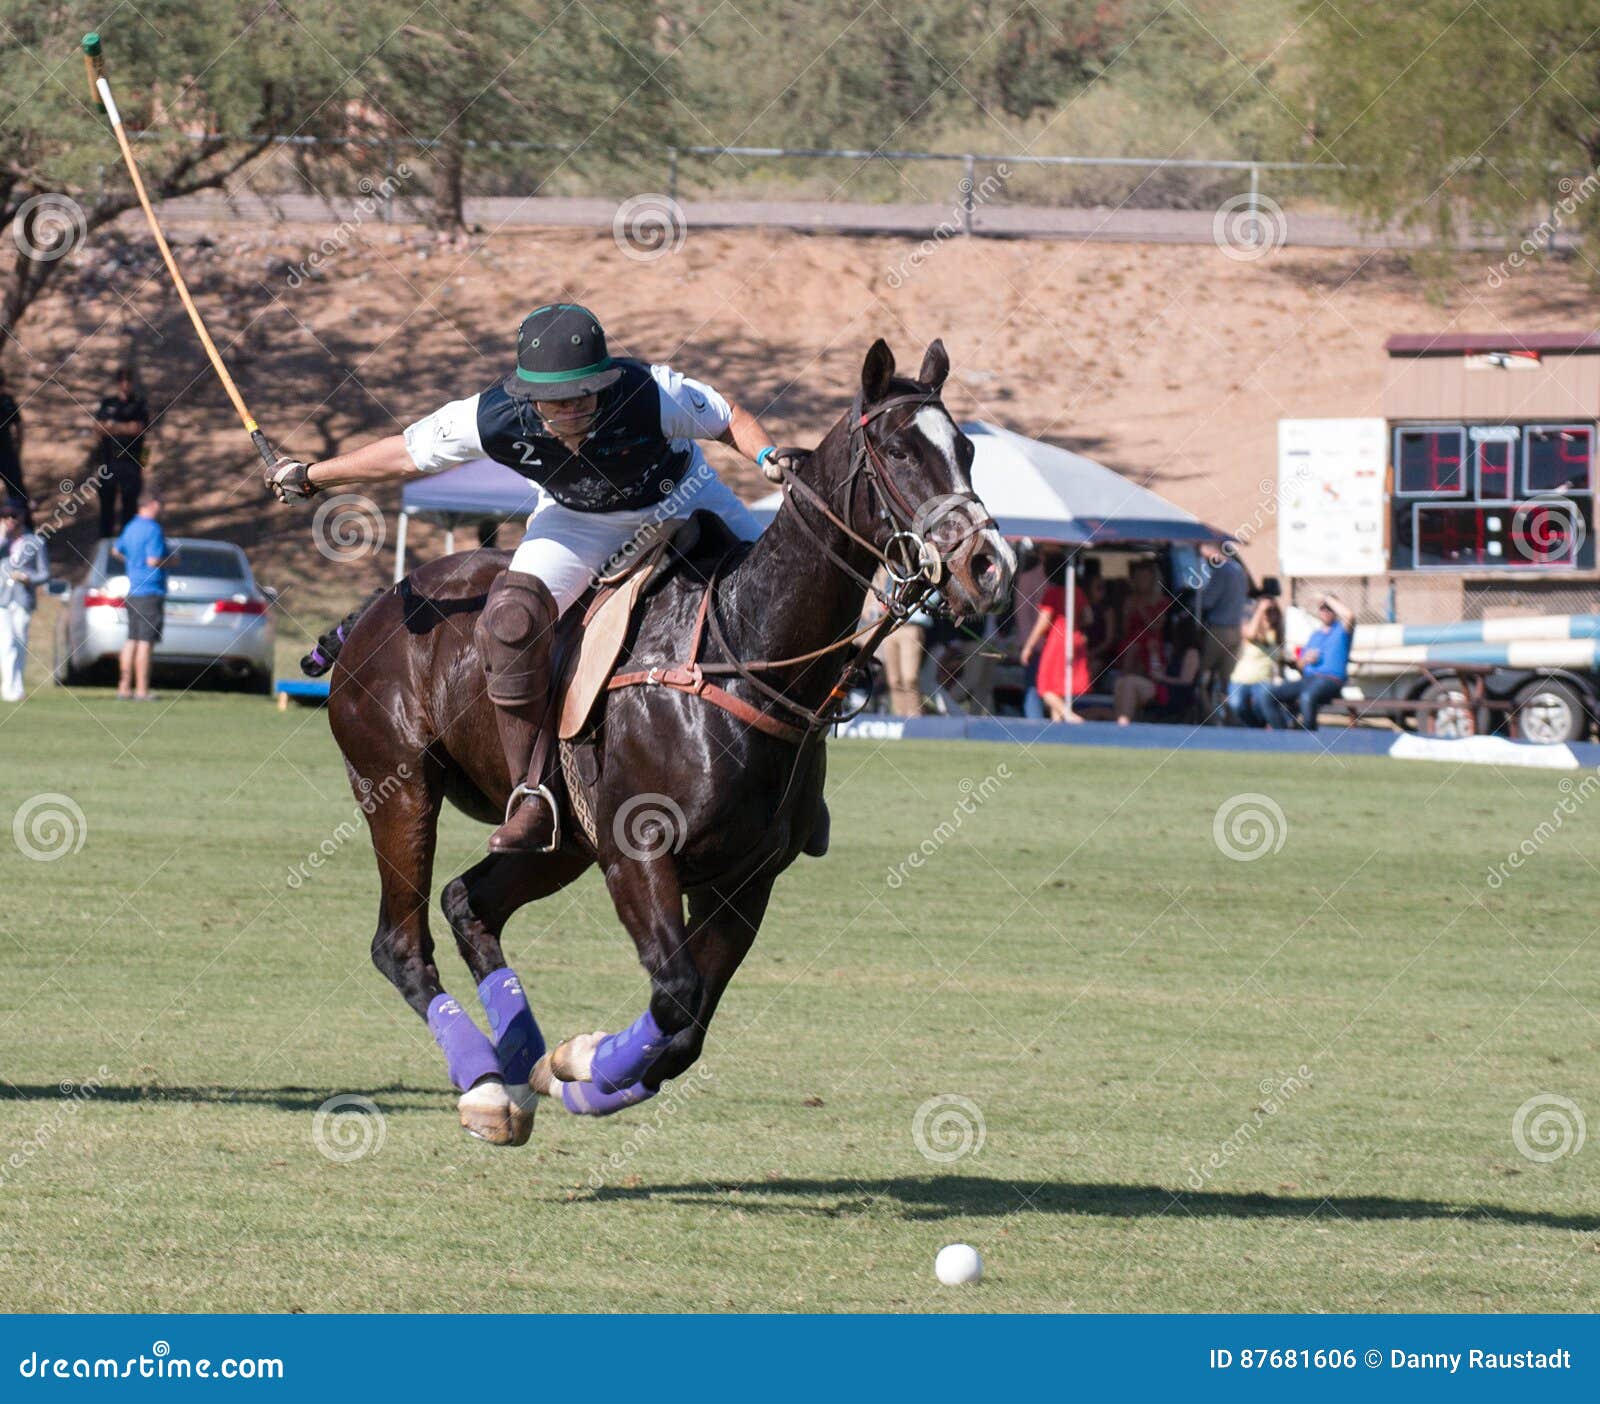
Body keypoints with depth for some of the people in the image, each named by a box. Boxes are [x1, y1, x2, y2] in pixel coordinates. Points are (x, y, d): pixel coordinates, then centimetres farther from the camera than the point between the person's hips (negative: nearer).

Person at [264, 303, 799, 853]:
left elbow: (730, 418, -17)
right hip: (579, 521, 0)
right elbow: (407, 453, -15)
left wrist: (767, 455, -37)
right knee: (511, 618, -26)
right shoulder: (496, 418, -31)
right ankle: (532, 795, -16)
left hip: (683, 504, 0)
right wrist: (310, 476, -10)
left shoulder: (652, 395, -36)